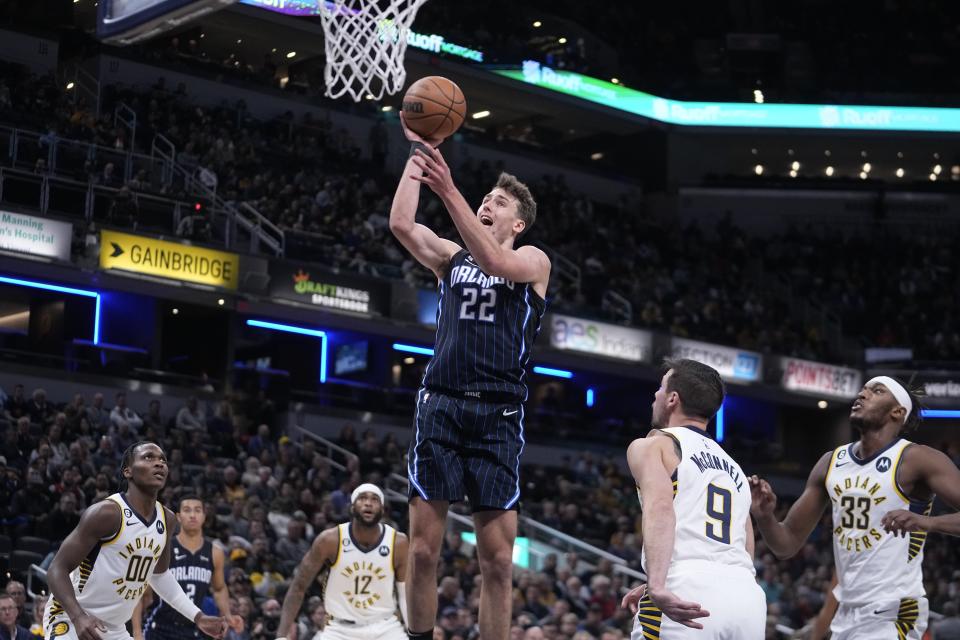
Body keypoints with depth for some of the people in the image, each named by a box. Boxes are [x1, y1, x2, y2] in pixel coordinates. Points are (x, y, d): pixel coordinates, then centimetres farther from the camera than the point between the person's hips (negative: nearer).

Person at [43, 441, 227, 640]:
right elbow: (58, 569, -20)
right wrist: (78, 617, -36)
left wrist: (197, 617, 16)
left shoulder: (166, 519, 4)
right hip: (72, 620, -8)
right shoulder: (106, 512, -20)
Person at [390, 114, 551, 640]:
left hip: (497, 413, -2)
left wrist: (448, 189, -23)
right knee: (423, 547, -2)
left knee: (497, 558, -3)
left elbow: (493, 262, -15)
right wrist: (417, 152, -2)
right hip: (440, 404, 2)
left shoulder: (533, 260, 7)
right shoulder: (451, 256, 16)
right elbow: (401, 225, -1)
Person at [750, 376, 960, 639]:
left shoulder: (916, 460, -10)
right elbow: (787, 543, 12)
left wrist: (927, 522, -38)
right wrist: (764, 516, -9)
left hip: (893, 614, -7)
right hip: (847, 614, 7)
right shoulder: (831, 463, 9)